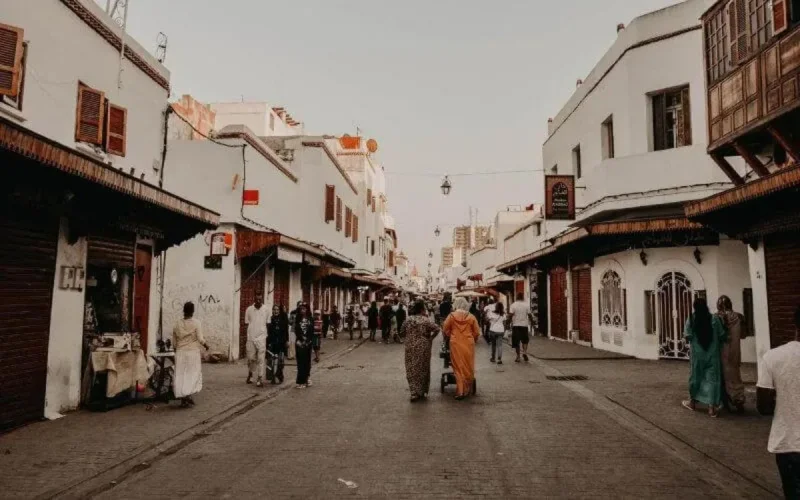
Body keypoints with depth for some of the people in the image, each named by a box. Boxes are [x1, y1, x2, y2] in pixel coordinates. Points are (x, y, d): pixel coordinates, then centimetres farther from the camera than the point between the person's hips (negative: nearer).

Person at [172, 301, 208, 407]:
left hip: (180, 353, 3)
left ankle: (183, 399, 9)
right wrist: (206, 345, 6)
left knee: (180, 375, 8)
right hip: (193, 352, -3)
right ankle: (189, 394, -10)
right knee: (193, 374, 7)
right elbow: (200, 339, -12)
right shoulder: (196, 323, -9)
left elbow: (174, 341, 7)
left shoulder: (177, 324, 2)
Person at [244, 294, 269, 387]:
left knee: (261, 359, -6)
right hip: (251, 337, 1)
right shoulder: (249, 309, 2)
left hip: (261, 338, -1)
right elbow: (246, 323, 8)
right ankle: (250, 374, 35)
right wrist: (253, 327, -3)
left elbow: (268, 323, 8)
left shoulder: (266, 310, -1)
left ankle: (260, 379, -2)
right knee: (250, 358, 10)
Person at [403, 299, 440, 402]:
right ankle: (422, 392, 20)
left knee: (412, 369, 9)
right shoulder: (426, 320, -12)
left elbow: (403, 331, 8)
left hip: (410, 347, 3)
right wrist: (430, 338, -6)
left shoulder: (408, 320, 0)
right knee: (422, 368, 11)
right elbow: (436, 329, -20)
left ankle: (414, 392, 4)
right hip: (423, 347, -3)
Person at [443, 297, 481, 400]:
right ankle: (467, 390, 22)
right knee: (468, 367, 12)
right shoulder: (471, 317, -2)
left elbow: (445, 330, 1)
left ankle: (460, 391, -1)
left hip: (456, 344, -1)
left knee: (459, 367, 4)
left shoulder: (452, 316, -4)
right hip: (468, 344, 1)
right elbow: (476, 332, 1)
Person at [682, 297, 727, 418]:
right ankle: (712, 407, -1)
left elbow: (688, 336, -9)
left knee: (696, 376, 16)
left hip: (698, 353, 1)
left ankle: (693, 402, 30)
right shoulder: (714, 319, -7)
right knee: (712, 378, 2)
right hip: (713, 353, -1)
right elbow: (722, 336, -2)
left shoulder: (691, 319, -7)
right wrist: (718, 343, 18)